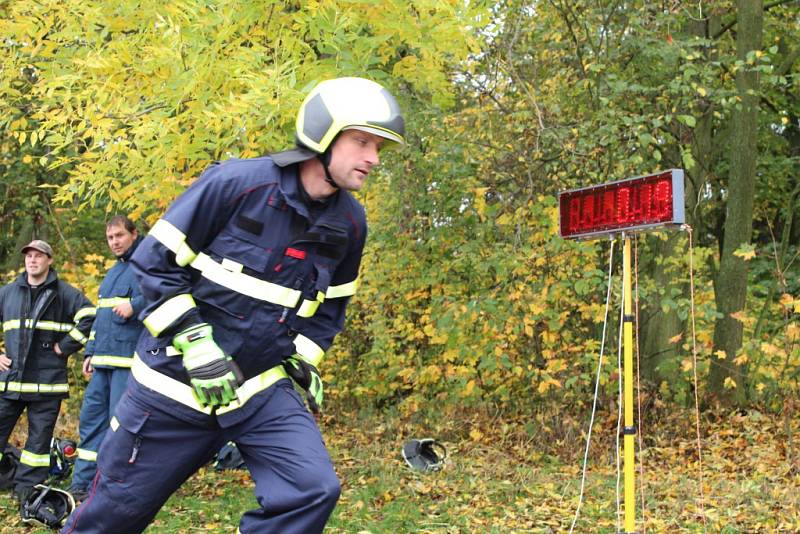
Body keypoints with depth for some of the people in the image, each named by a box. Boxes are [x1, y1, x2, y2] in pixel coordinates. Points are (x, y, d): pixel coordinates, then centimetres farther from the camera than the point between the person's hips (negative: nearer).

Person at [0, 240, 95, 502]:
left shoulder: (64, 293, 0)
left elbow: (90, 318, -8)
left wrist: (65, 347, -9)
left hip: (47, 381, -3)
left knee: (40, 437, 3)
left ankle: (27, 488, 12)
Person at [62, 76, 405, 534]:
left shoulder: (350, 223, 1)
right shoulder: (238, 183, -14)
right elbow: (155, 260, -9)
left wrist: (302, 363, 4)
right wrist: (194, 341, -17)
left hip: (264, 388, 4)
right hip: (178, 379, -3)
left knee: (313, 490, -17)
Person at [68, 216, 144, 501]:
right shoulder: (113, 272, 24)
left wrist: (135, 306, -27)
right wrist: (91, 352, 23)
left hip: (129, 360, -9)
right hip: (103, 360, 9)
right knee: (91, 418, 9)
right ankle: (82, 485, 15)